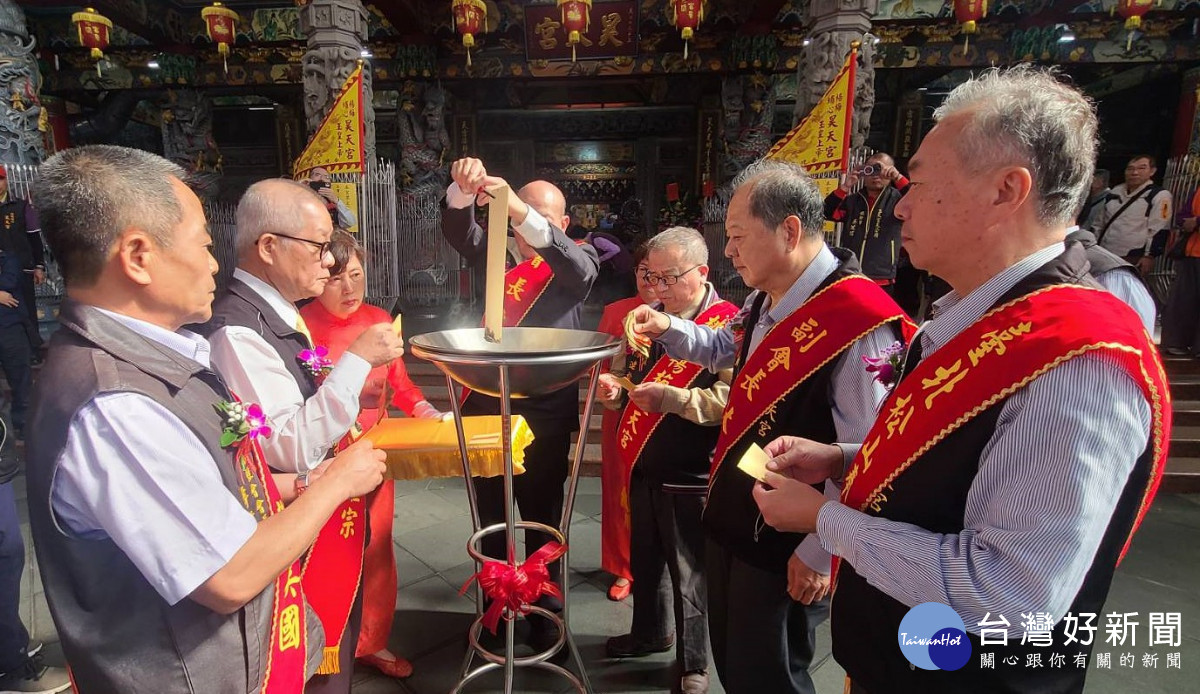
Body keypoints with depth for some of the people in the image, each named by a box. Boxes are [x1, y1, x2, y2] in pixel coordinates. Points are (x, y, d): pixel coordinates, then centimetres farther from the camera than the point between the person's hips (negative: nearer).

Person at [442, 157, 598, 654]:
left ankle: (546, 615, 27)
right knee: (490, 516, 15)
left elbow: (580, 269, -21)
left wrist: (523, 212, -34)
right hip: (486, 404, 3)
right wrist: (462, 189, -23)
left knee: (542, 518, 8)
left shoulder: (575, 261, 1)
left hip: (545, 412, -3)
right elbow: (458, 231, -1)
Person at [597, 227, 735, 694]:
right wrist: (614, 389, -3)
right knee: (645, 558, 24)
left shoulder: (728, 325, -15)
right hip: (642, 464, 7)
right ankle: (649, 633, 48)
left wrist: (669, 397, -28)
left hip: (689, 474, -7)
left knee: (688, 572, 9)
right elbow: (626, 376, 18)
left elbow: (730, 400, -26)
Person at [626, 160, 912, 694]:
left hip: (786, 547, -8)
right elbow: (724, 349, 25)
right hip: (731, 520, 8)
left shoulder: (860, 321, -26)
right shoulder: (764, 303, 4)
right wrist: (667, 328, 9)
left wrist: (821, 553, -18)